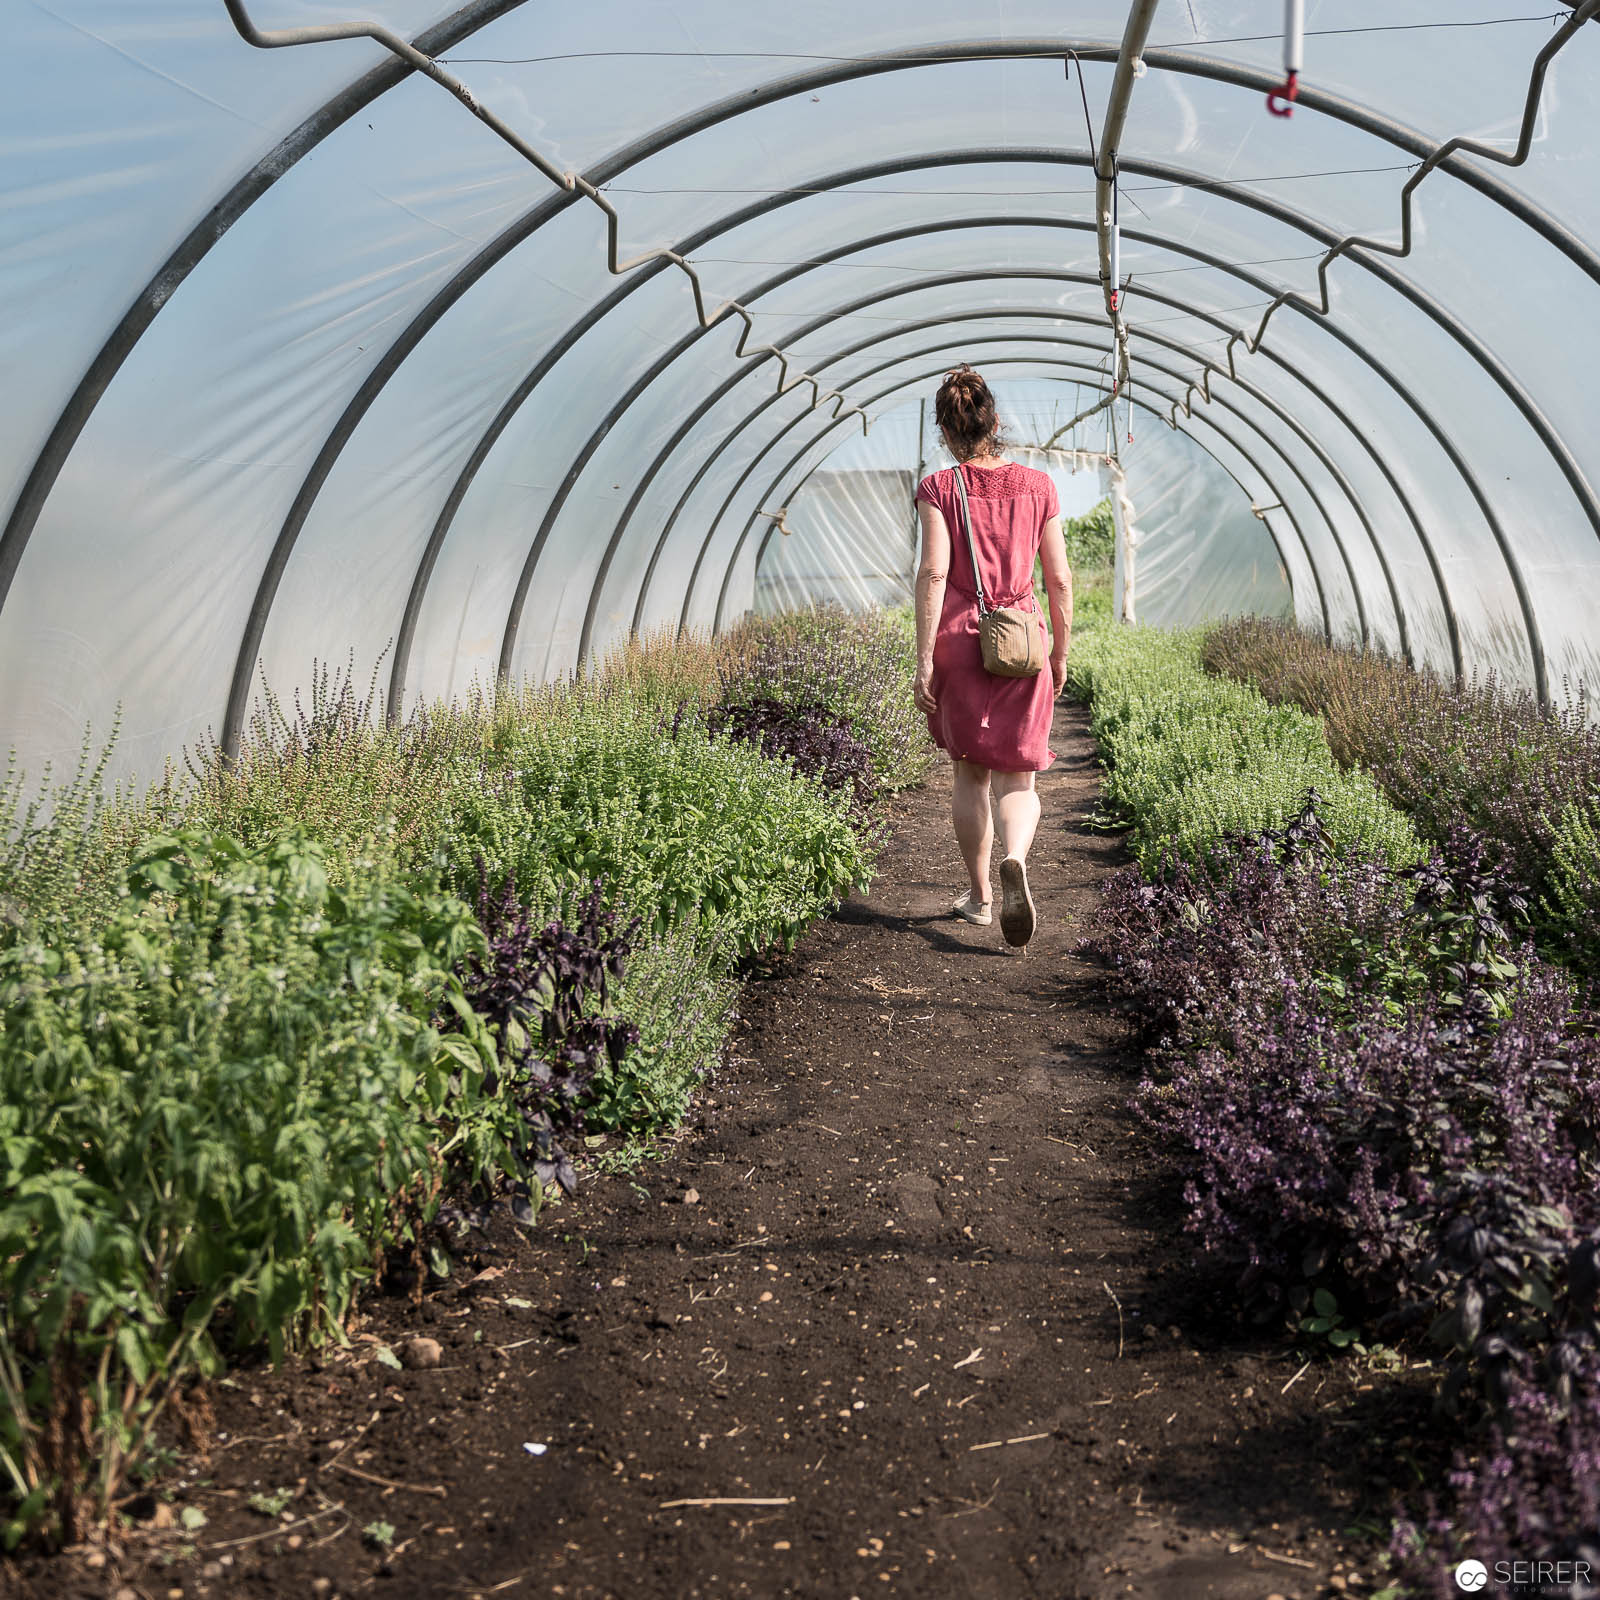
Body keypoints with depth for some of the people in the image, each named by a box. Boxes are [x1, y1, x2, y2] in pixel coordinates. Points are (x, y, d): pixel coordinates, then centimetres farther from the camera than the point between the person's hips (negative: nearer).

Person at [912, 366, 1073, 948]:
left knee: (970, 773, 15)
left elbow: (933, 572, -12)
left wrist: (924, 659, -9)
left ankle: (979, 895, 23)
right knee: (1016, 778, 3)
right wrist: (1060, 654, 13)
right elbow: (1060, 580, 3)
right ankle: (1014, 862, -27)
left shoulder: (939, 488, -3)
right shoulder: (1037, 486, 4)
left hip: (960, 639, 0)